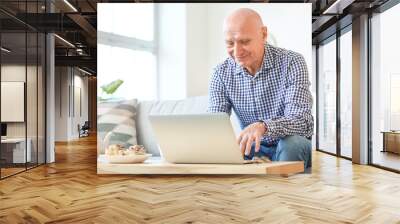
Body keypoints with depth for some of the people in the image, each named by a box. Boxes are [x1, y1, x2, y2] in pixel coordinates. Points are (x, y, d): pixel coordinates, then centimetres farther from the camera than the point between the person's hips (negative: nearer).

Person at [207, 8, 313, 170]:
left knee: (293, 142, -34)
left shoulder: (292, 63, -15)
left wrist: (263, 126, -46)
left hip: (291, 149, -1)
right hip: (251, 148, 2)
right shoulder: (221, 73, -5)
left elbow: (302, 121, -25)